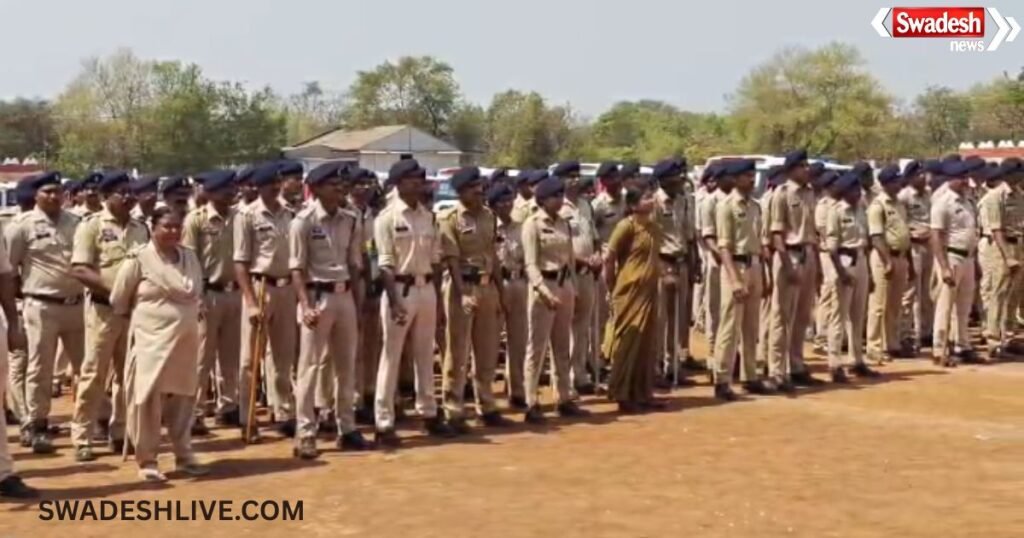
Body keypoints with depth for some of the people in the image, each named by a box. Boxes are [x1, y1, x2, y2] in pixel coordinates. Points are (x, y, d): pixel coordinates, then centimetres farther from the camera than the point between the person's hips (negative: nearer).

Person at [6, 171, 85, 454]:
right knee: (40, 368, 3)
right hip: (42, 306, -4)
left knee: (86, 366, 10)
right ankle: (38, 427, 12)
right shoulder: (24, 225, -5)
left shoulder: (74, 223, 7)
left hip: (75, 304, 4)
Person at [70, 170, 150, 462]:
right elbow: (79, 270, -14)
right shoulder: (92, 225, -6)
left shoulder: (141, 229, 10)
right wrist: (113, 287, -22)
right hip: (103, 308, -5)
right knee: (94, 374, -2)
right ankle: (81, 439, 5)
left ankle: (120, 433, 21)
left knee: (127, 373, 11)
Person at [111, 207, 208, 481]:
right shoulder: (139, 258, -9)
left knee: (182, 398, 11)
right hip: (151, 338, -5)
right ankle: (147, 460, 8)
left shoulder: (190, 257, 8)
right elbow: (118, 299, 1)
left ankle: (183, 455, 23)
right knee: (148, 399, -2)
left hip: (185, 339, 5)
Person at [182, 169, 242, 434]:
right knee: (202, 357, 0)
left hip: (234, 292, 5)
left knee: (230, 356, 13)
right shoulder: (196, 219, -7)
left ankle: (227, 407, 24)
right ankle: (194, 413, 5)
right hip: (208, 293, -5)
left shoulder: (238, 218, 6)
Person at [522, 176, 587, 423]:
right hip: (543, 286, -7)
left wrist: (573, 289, 11)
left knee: (562, 347, 13)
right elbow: (530, 264, -15)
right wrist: (544, 291, -26)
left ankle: (563, 398, 21)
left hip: (565, 285, 7)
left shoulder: (564, 224, 12)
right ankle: (532, 403, 1)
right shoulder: (532, 224, -9)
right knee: (536, 347, -3)